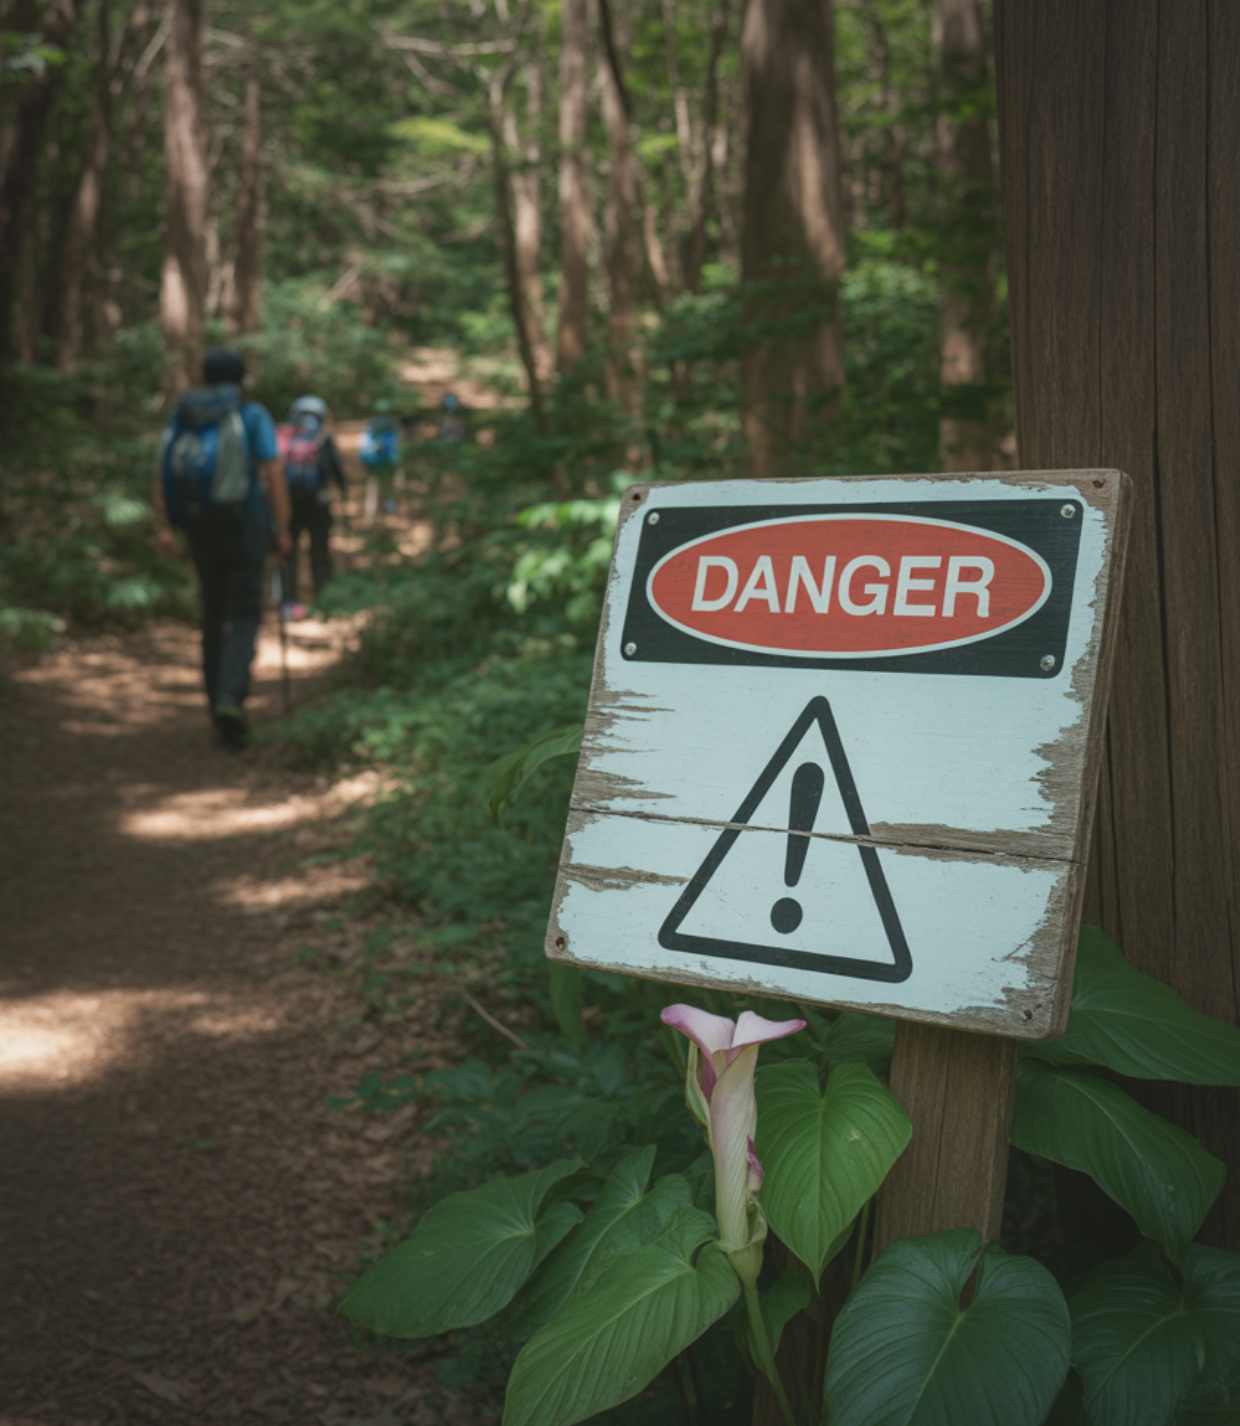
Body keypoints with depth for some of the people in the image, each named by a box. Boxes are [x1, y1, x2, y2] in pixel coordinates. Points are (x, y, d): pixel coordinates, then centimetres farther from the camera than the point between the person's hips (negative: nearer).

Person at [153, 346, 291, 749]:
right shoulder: (253, 416, -3)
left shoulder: (180, 418, 9)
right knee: (244, 616, -2)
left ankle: (218, 705, 21)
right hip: (244, 528, -4)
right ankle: (230, 698, -22)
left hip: (199, 530, 4)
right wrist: (282, 529, -4)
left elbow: (161, 478, 4)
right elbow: (274, 475, -9)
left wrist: (165, 528, 4)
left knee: (213, 616, 16)